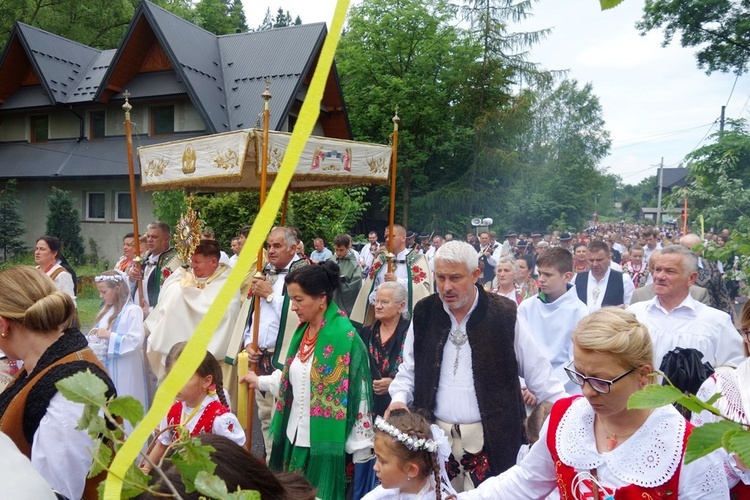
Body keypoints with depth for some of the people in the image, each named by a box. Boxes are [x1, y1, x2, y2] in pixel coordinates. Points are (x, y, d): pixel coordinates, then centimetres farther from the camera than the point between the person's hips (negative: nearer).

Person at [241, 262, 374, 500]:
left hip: (325, 444, -7)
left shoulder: (345, 337, -18)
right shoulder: (302, 331, 6)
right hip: (296, 438, 7)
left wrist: (360, 451, -12)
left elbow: (358, 394, -16)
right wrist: (259, 381, 22)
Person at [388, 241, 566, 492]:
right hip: (434, 437, 3)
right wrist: (399, 399, -5)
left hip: (492, 441, -2)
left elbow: (539, 375, 0)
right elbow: (409, 370, 12)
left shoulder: (504, 315, -7)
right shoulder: (424, 314, 2)